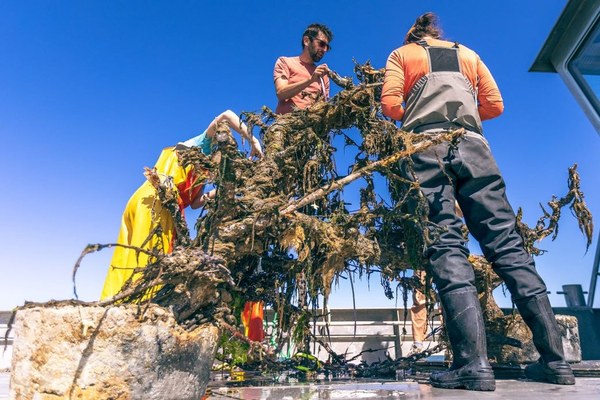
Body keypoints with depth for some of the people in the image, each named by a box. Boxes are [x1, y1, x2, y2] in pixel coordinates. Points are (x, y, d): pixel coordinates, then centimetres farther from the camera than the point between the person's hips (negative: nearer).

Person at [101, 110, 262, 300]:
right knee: (148, 259, -13)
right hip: (155, 202, -9)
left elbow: (194, 202, 18)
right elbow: (225, 116, -1)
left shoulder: (200, 172, 31)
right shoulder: (202, 145, 12)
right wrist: (253, 140, -1)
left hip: (152, 204, 9)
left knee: (132, 260, 4)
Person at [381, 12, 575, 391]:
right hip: (472, 145, 3)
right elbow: (495, 105, 20)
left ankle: (473, 362, -20)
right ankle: (555, 359, -1)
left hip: (425, 147, -2)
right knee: (507, 244, -1)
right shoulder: (468, 54, 29)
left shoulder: (401, 54, 21)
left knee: (447, 248, -12)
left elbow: (390, 104, 5)